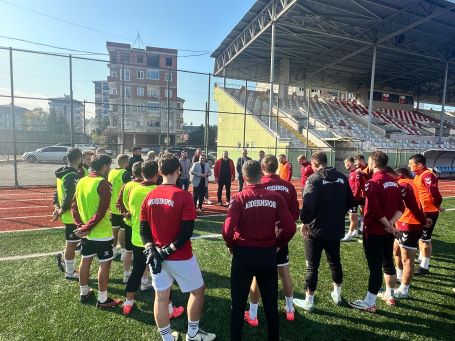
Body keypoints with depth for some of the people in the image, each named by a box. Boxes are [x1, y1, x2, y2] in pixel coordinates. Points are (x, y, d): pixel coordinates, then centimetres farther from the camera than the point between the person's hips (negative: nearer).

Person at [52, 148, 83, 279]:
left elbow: (57, 192, 13)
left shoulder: (62, 173, 7)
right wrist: (61, 212, -15)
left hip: (68, 215, 9)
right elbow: (70, 198, -28)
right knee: (72, 244, 6)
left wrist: (57, 207, 6)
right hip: (72, 215, -9)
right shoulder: (72, 176, -24)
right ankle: (70, 273, 20)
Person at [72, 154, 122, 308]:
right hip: (101, 233, -8)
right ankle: (102, 300, 15)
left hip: (86, 232, 8)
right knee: (104, 264, 4)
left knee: (85, 261, 20)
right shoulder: (103, 183, -19)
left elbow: (74, 206, 8)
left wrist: (80, 225, 0)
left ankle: (84, 293, 36)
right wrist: (86, 229, -15)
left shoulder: (81, 182, 5)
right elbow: (101, 212, -24)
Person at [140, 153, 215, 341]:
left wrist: (151, 249, -3)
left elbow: (143, 229, 2)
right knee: (198, 290, 18)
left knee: (161, 296, 17)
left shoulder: (149, 196, -1)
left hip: (156, 256, 5)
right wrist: (168, 250, -14)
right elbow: (187, 232, -20)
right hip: (181, 257, -5)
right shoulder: (184, 196, -17)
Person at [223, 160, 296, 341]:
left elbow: (227, 230, -22)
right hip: (268, 254, 3)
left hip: (243, 254, -2)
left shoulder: (240, 198, -13)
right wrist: (278, 244, 8)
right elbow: (290, 227, -9)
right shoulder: (275, 197, -6)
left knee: (238, 303, 16)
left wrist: (231, 246, -2)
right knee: (271, 303, 21)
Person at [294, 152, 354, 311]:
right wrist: (338, 214, 15)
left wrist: (305, 221, -10)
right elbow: (350, 202, 8)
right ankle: (337, 294, 39)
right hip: (336, 229, 6)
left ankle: (309, 301, 17)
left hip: (316, 230, -6)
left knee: (312, 266, 6)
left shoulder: (314, 179, -16)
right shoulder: (342, 178, 3)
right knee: (335, 262, 22)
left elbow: (308, 205, -25)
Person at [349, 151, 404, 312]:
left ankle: (369, 303, 9)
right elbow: (400, 207, 7)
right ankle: (389, 295, 35)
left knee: (375, 266, -1)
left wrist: (387, 225, -11)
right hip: (388, 231, 8)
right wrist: (391, 222, -5)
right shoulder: (394, 182, 7)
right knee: (388, 262, 20)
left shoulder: (372, 183, -19)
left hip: (374, 231, -8)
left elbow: (376, 210, -24)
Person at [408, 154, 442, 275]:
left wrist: (437, 205, -16)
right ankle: (422, 259, 40)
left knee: (425, 239, 0)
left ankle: (424, 267, 11)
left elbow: (434, 193, -30)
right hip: (421, 211, 10)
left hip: (428, 212, -10)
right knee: (420, 237, 22)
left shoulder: (427, 175, -22)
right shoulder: (418, 175, 10)